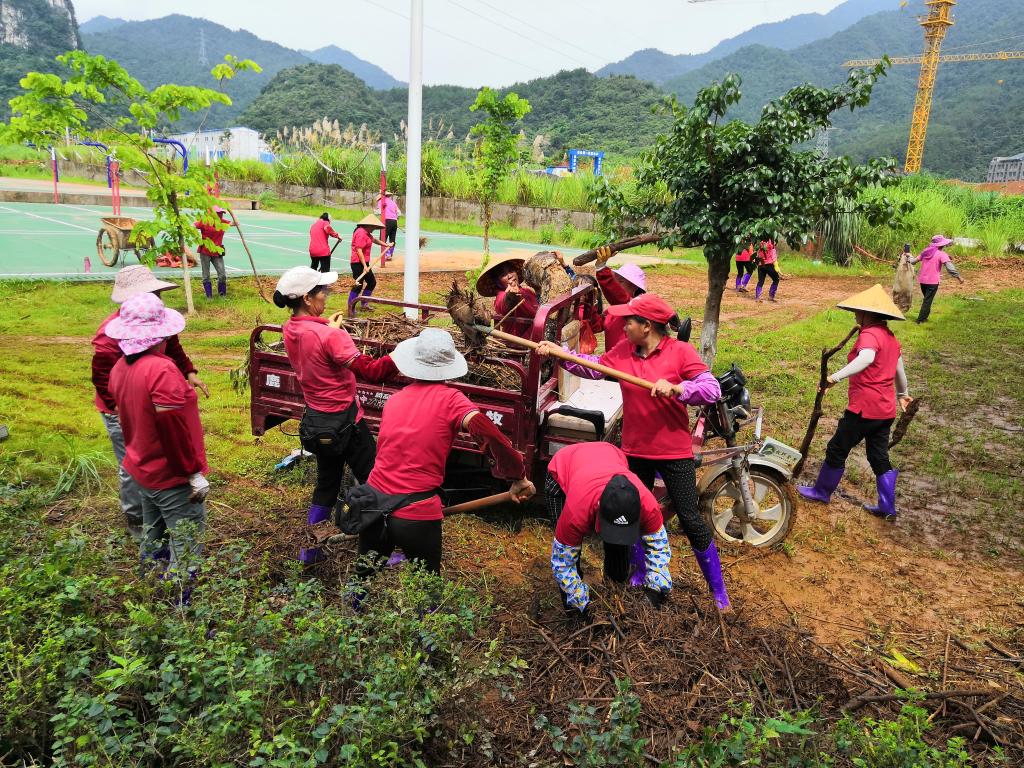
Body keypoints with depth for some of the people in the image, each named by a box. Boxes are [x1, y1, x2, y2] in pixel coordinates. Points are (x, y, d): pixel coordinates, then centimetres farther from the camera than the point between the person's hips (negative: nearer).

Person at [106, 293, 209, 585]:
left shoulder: (121, 367, 2)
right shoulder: (161, 370, -26)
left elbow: (127, 417, 13)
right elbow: (175, 429, -26)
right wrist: (195, 473, -18)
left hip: (142, 469, 9)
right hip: (172, 476, -9)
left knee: (153, 536, 26)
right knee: (186, 546, 2)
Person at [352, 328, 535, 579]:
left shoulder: (394, 399, 8)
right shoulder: (449, 398, -9)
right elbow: (485, 430, -26)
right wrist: (518, 476, -16)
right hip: (416, 516, -5)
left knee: (365, 576, 28)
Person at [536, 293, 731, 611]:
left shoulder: (680, 351, -15)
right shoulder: (623, 351, -2)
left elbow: (712, 390, -20)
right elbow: (593, 367, 10)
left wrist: (674, 388, -33)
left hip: (674, 452, -5)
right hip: (635, 450, 5)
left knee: (690, 520, 2)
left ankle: (718, 591, 19)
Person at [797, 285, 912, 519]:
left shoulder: (869, 334, -16)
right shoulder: (890, 337, 13)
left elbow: (865, 359, -39)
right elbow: (899, 369, 26)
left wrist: (835, 377, -46)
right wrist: (902, 393, 41)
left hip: (865, 408, -9)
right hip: (886, 409, 9)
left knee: (837, 448, 8)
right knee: (879, 456, 16)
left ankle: (822, 491, 22)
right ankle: (887, 507, 20)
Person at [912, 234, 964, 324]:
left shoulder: (925, 251, 5)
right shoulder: (942, 254, -12)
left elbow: (914, 261, 14)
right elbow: (950, 267, -22)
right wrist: (959, 277, -17)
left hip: (922, 280, 6)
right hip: (933, 281, -6)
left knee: (926, 299, 22)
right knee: (928, 300, 2)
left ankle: (924, 317, 27)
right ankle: (921, 319, 2)